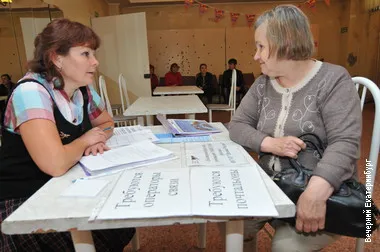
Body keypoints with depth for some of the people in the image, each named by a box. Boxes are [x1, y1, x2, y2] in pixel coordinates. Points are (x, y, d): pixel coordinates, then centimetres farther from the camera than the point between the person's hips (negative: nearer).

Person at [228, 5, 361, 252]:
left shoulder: (333, 80, -10)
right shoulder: (263, 85, 6)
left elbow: (345, 144, -19)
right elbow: (237, 126, 2)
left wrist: (316, 191, -36)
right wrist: (270, 143, -19)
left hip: (324, 195, -4)